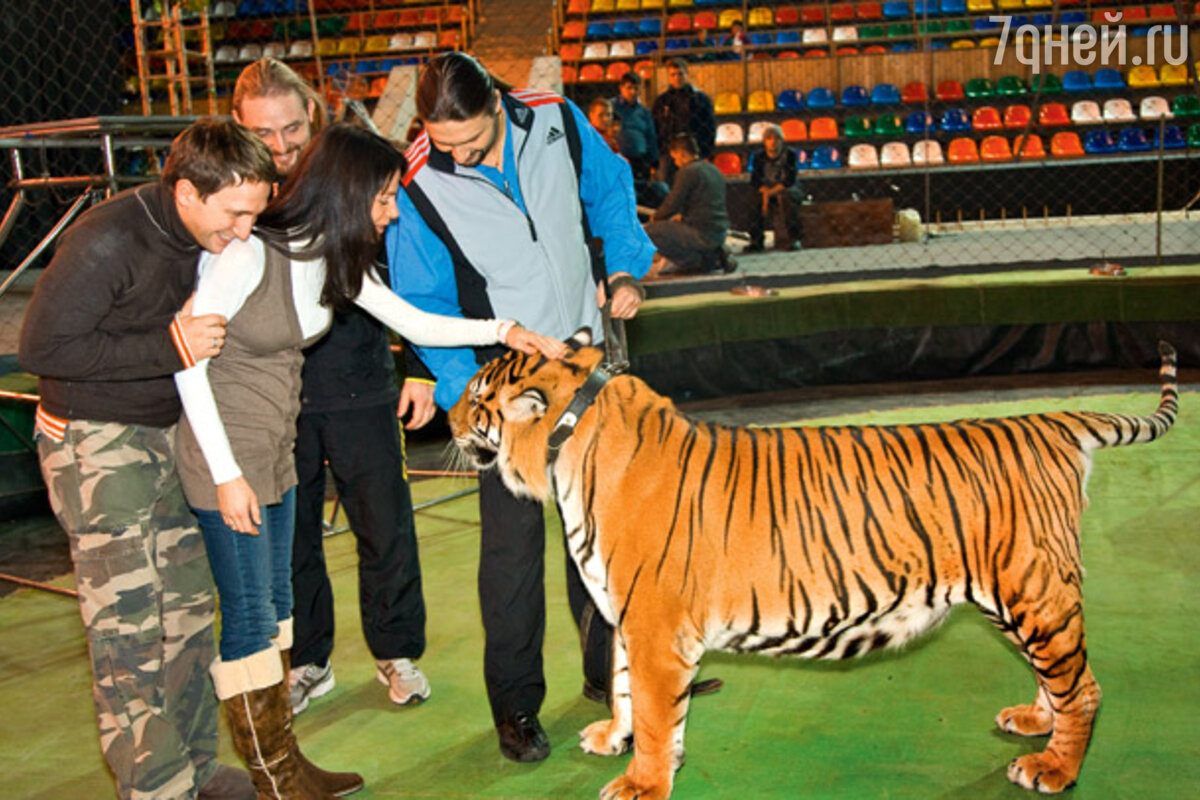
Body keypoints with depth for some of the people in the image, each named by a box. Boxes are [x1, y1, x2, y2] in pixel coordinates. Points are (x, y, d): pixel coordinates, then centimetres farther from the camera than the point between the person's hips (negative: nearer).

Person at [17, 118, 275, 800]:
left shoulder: (216, 238, -1)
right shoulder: (108, 240, -24)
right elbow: (41, 348, -23)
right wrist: (170, 347, -26)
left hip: (173, 432, 7)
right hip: (97, 442, -7)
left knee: (188, 606, 11)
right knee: (127, 624, -7)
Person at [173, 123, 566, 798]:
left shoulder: (335, 258, 2)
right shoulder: (249, 254, -23)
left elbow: (411, 321, 9)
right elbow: (188, 362, -20)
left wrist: (504, 331, -3)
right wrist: (227, 475, -19)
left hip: (277, 448, 9)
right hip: (226, 450, -8)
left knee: (276, 599, 14)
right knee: (249, 610, -1)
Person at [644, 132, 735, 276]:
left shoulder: (688, 171, -12)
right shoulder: (714, 170, 15)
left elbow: (671, 204, -12)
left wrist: (655, 218, 6)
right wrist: (682, 215, 24)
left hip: (703, 235, -9)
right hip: (720, 233, 9)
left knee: (650, 231, -10)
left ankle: (694, 260, -4)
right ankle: (713, 255, 12)